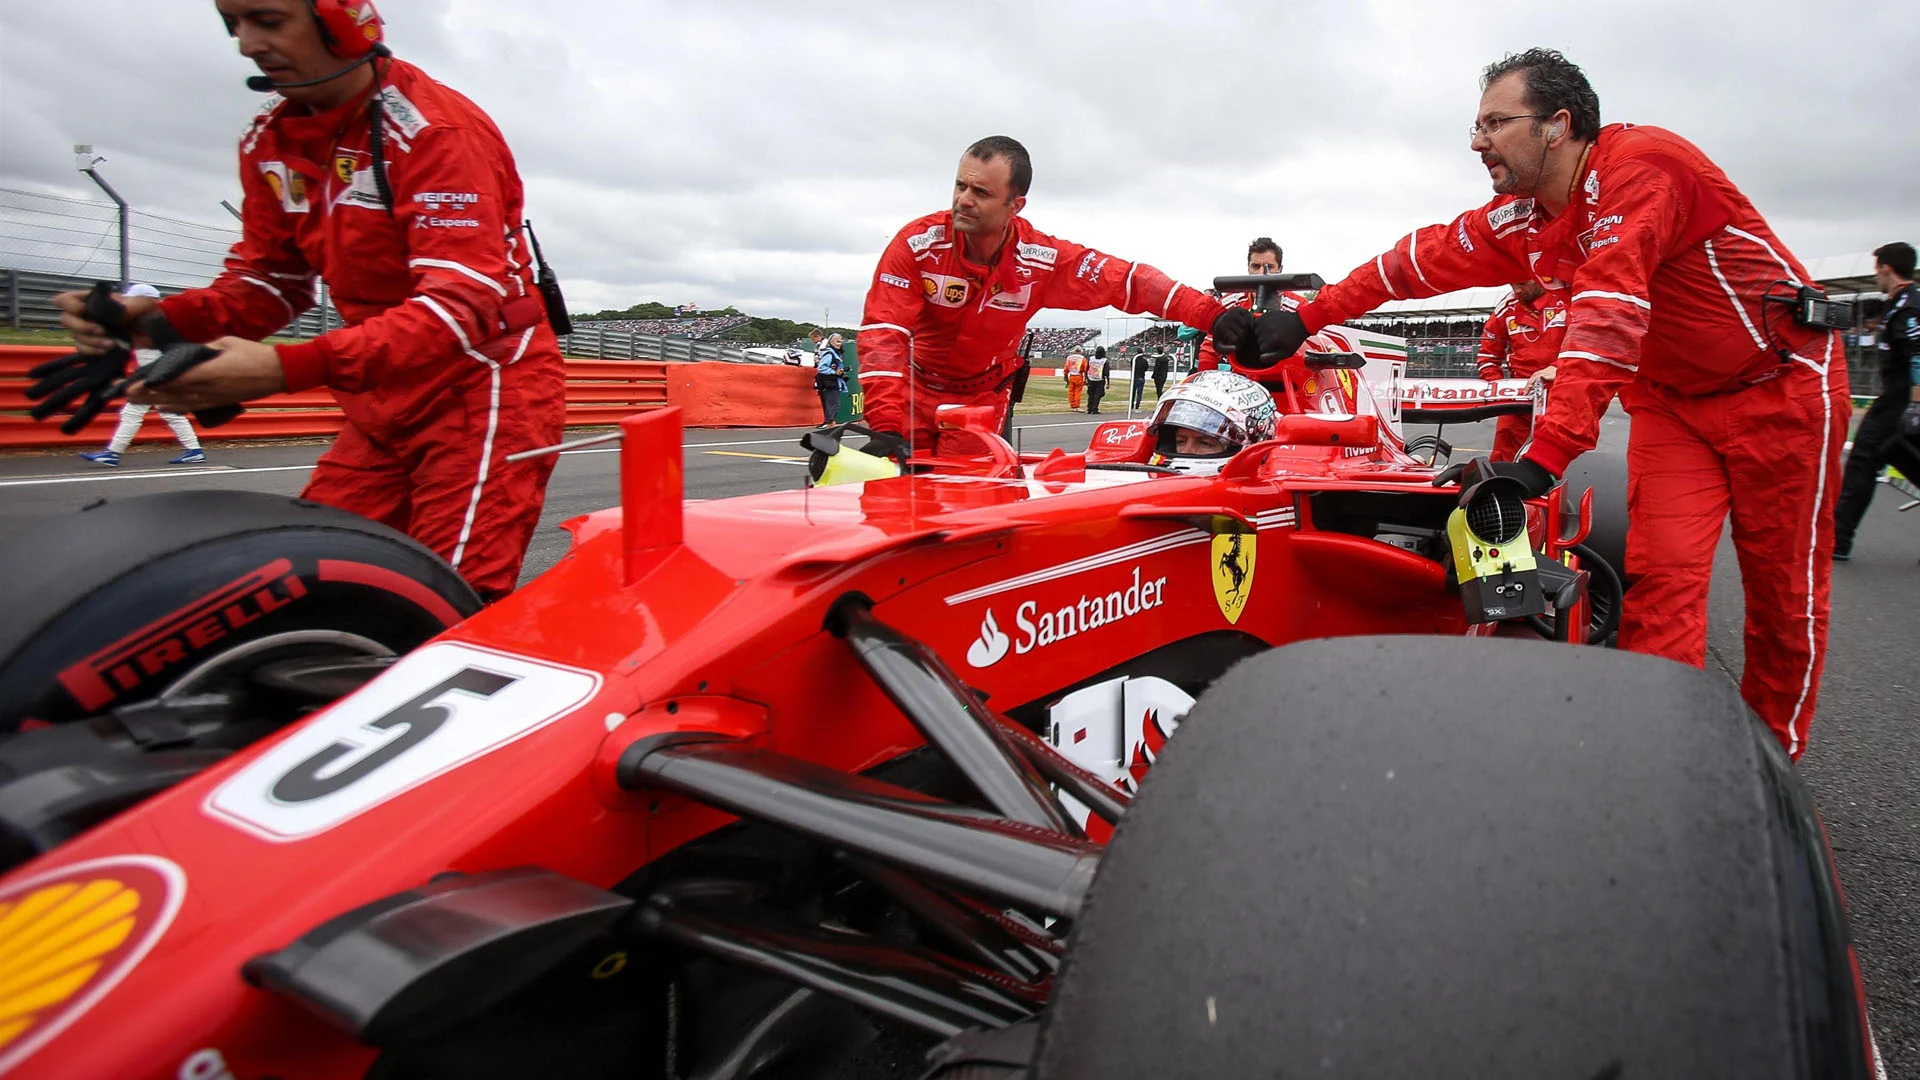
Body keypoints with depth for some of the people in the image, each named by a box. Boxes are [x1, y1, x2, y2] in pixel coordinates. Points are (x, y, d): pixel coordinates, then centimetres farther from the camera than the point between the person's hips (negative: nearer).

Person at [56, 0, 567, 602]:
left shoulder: (433, 129, -16)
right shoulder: (268, 141, 9)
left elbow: (465, 303, -26)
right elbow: (270, 279, 13)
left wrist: (292, 368, -35)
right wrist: (164, 317, -9)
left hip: (484, 386, -7)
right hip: (384, 404, 7)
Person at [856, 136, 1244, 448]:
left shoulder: (1040, 258, -17)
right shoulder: (918, 243, -23)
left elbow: (1127, 280, -12)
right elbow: (883, 332, -29)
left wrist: (1212, 315, -23)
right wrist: (886, 428, -41)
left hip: (984, 402, 2)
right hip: (914, 392, -1)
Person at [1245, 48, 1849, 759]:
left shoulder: (1640, 163, -26)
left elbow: (1608, 317, -37)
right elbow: (1427, 259, 3)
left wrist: (1543, 459, -44)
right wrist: (1308, 318, -1)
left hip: (1780, 386, -5)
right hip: (1671, 399, 6)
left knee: (1783, 590, 3)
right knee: (1659, 576, -8)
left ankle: (1773, 763, 20)